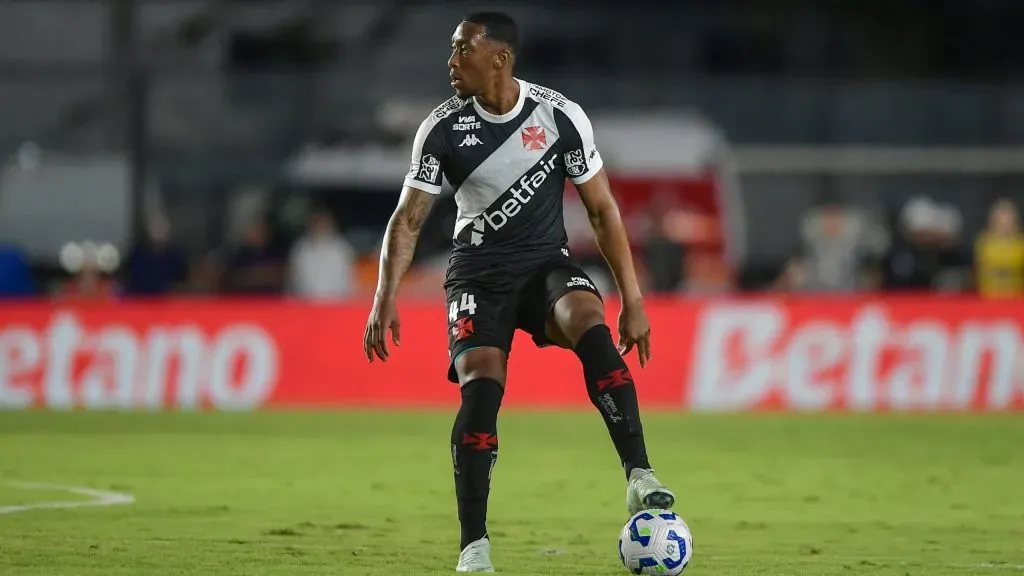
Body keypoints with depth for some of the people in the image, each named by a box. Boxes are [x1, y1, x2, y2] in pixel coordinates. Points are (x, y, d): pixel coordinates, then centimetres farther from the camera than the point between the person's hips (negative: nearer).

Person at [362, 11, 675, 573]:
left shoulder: (561, 116, -8)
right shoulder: (443, 127, -6)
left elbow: (602, 210, -1)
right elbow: (407, 218, -1)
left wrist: (633, 301, -3)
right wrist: (384, 300, -13)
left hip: (546, 263, 0)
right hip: (477, 270, 0)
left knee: (591, 327, -32)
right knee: (480, 386, -22)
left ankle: (639, 478, -36)